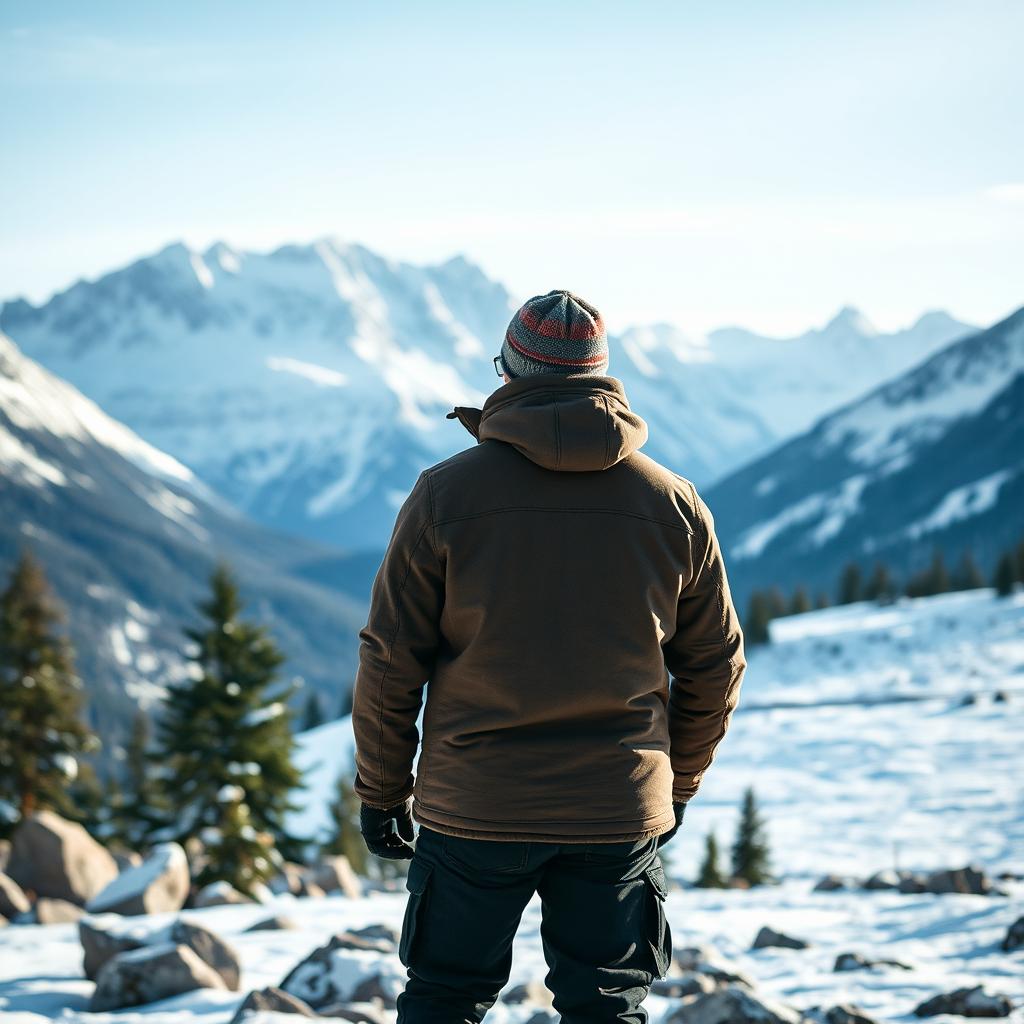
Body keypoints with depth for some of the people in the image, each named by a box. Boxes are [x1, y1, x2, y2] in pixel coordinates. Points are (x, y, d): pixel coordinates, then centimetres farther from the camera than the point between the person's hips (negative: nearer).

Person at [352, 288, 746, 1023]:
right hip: (621, 814, 2)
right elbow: (715, 665, 7)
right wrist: (678, 786, 20)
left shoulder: (445, 494, -6)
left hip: (473, 813, -1)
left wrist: (381, 792, 7)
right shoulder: (674, 505, 1)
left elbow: (390, 661, -5)